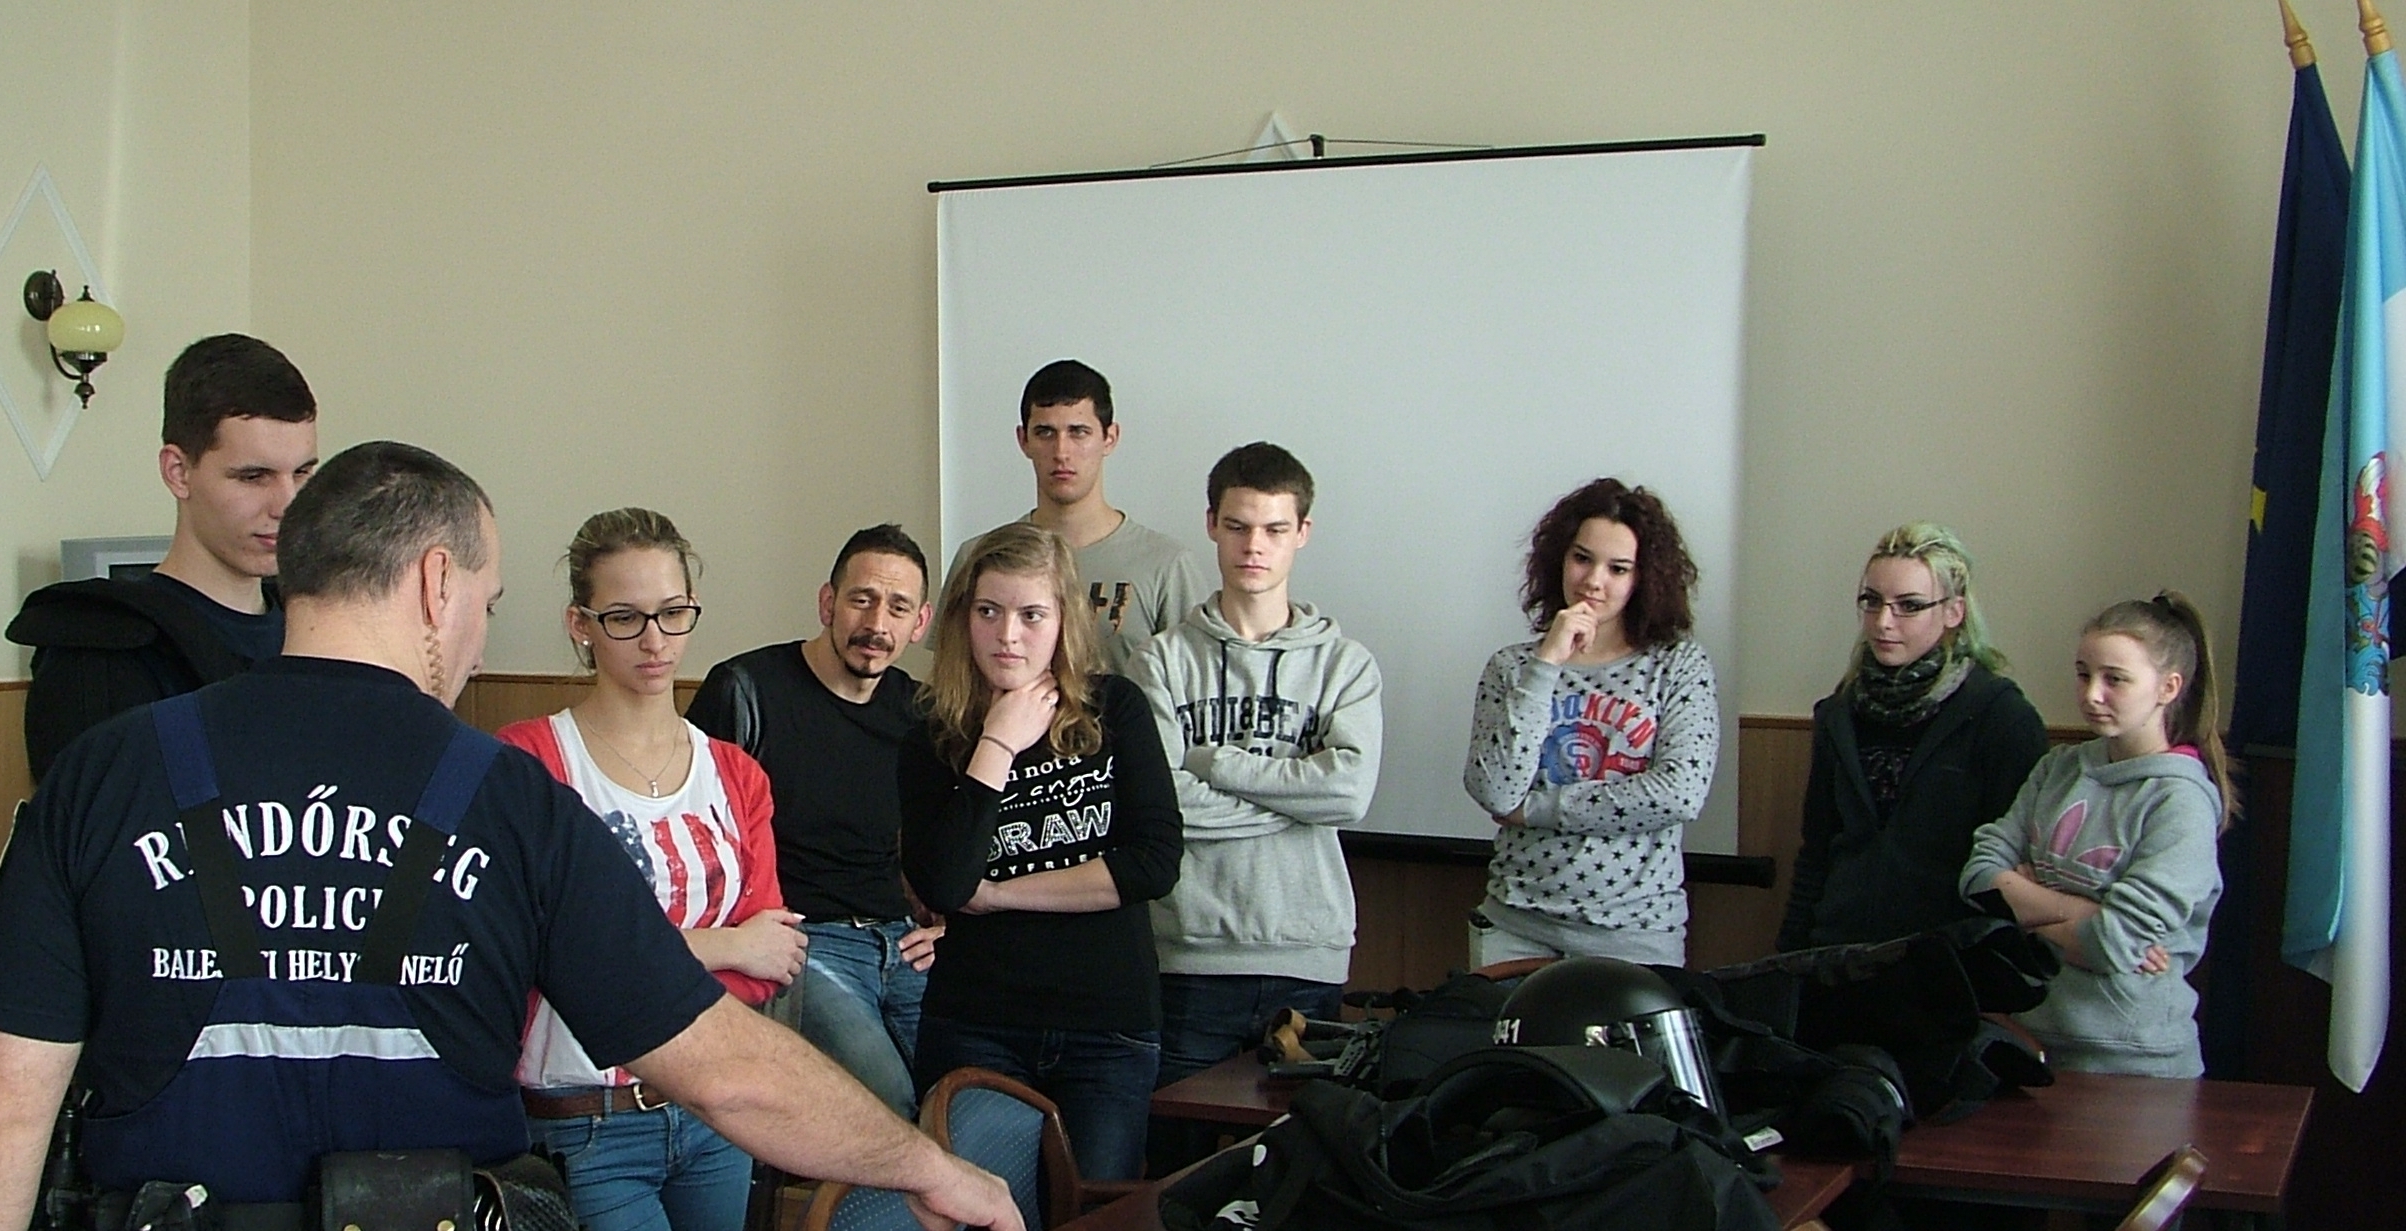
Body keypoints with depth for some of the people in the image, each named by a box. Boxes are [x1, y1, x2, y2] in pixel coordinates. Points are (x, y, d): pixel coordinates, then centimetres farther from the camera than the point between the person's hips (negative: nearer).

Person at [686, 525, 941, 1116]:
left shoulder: (916, 709, 16)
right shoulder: (745, 691, -1)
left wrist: (943, 921, 11)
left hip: (908, 948, 5)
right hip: (803, 944, -5)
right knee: (890, 1112, -29)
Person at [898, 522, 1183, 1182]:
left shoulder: (1115, 710, 1)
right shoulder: (933, 742, 0)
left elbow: (1155, 862, -10)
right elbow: (941, 887, -16)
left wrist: (999, 893, -10)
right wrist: (997, 748, -14)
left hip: (1111, 1028, 0)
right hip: (975, 1029, 0)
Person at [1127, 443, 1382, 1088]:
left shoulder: (1344, 663, 5)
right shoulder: (1164, 660, 2)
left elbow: (1351, 789, -11)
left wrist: (1210, 761, -8)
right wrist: (1296, 793, -7)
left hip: (1307, 959, 1)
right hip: (1189, 953, -1)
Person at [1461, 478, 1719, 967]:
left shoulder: (1679, 666, -1)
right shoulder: (1512, 666, 3)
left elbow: (1681, 793, -15)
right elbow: (1494, 792, -11)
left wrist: (1534, 808, -10)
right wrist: (1546, 664, -15)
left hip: (1637, 930, -1)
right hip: (1517, 924, 1)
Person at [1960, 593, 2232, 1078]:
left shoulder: (2180, 802, -13)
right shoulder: (2059, 769, 6)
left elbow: (2117, 944, -21)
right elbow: (1981, 873, -4)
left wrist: (2023, 900, -7)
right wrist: (2080, 912, -17)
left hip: (2130, 1058, -6)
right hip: (2032, 1034, 6)